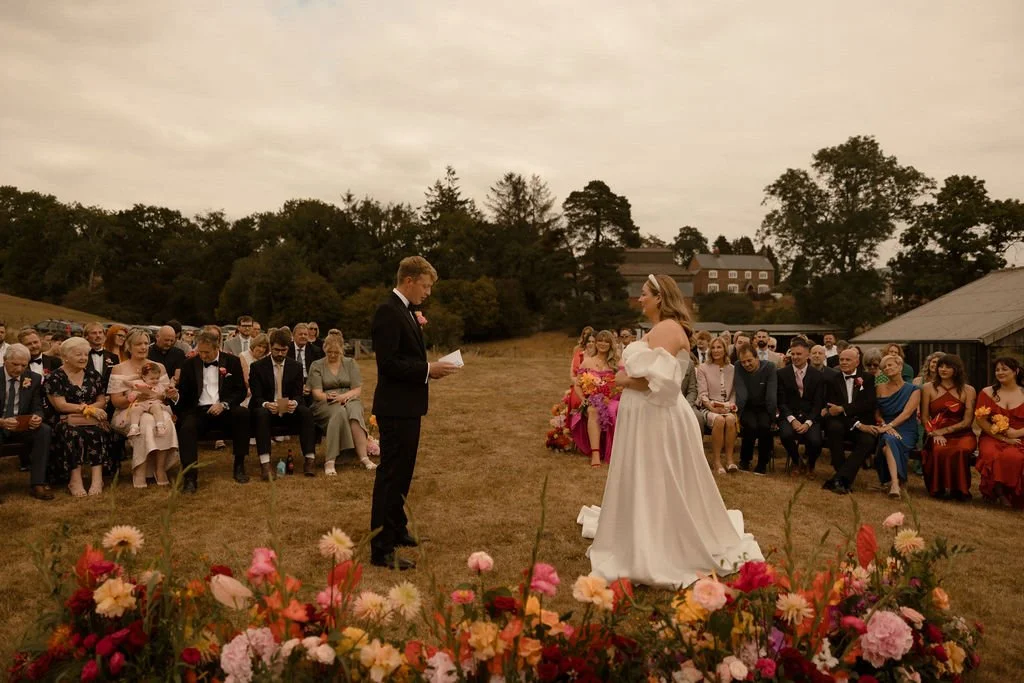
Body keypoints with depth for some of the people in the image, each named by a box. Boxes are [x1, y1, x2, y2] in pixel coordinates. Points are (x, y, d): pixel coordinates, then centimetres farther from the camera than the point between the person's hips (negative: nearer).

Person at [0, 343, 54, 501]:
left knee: (44, 430, -29)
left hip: (22, 427, 3)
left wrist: (37, 417, -23)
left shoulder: (34, 379, 4)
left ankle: (37, 484, -25)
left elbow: (37, 408, 3)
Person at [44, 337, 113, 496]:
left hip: (93, 420, 2)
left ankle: (97, 478, -40)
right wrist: (89, 409, -14)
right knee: (73, 431, -36)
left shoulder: (93, 375, 14)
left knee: (97, 430, -32)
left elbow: (102, 402, 10)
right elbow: (61, 405, -9)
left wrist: (86, 409, -10)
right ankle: (75, 479, -38)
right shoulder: (55, 377, 1)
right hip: (65, 422, -2)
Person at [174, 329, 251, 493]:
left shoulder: (232, 361, 7)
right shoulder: (190, 364, 9)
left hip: (224, 410, 0)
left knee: (243, 413, -32)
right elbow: (183, 393, 9)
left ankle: (239, 465, -18)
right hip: (199, 411, 0)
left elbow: (241, 391, 4)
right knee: (186, 427, -32)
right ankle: (190, 477, -28)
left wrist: (224, 404, -13)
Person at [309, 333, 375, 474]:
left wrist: (344, 396, -17)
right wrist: (328, 396, -22)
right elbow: (317, 393, 0)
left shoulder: (350, 363, 14)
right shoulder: (316, 366, 10)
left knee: (354, 411, -36)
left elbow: (357, 390, 4)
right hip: (325, 404, -1)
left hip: (349, 400, 2)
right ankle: (329, 461, -42)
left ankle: (363, 457, -44)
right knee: (339, 412, -37)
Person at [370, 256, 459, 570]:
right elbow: (388, 363, -23)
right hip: (395, 407, -10)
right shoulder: (388, 311, -17)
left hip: (408, 406, 10)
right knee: (390, 476, -4)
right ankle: (381, 549, 4)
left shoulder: (405, 310, 14)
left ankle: (396, 529, 36)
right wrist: (427, 370, -19)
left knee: (402, 473, 21)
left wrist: (428, 370, 5)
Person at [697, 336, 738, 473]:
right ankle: (717, 462, -31)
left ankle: (729, 460, -29)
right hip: (708, 408, -2)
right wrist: (711, 406, -18)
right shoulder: (703, 368, 7)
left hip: (727, 408, 2)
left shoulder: (732, 369, 14)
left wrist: (731, 405, -8)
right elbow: (702, 394, 0)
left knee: (731, 419, -34)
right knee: (719, 420, -36)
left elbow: (734, 393, 13)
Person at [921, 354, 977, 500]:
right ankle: (939, 488, -15)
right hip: (936, 434, 0)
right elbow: (924, 417, 6)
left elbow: (967, 421, 0)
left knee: (961, 451, -36)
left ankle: (959, 489, -15)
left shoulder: (968, 390, 8)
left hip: (961, 434, 0)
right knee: (939, 450, -35)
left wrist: (944, 430, -11)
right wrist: (935, 434, -12)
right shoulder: (928, 388, 10)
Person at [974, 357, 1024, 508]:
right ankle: (995, 491, -9)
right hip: (992, 438, 0)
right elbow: (980, 420, 0)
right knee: (992, 456, -36)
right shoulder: (987, 392, 9)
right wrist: (1003, 438, -9)